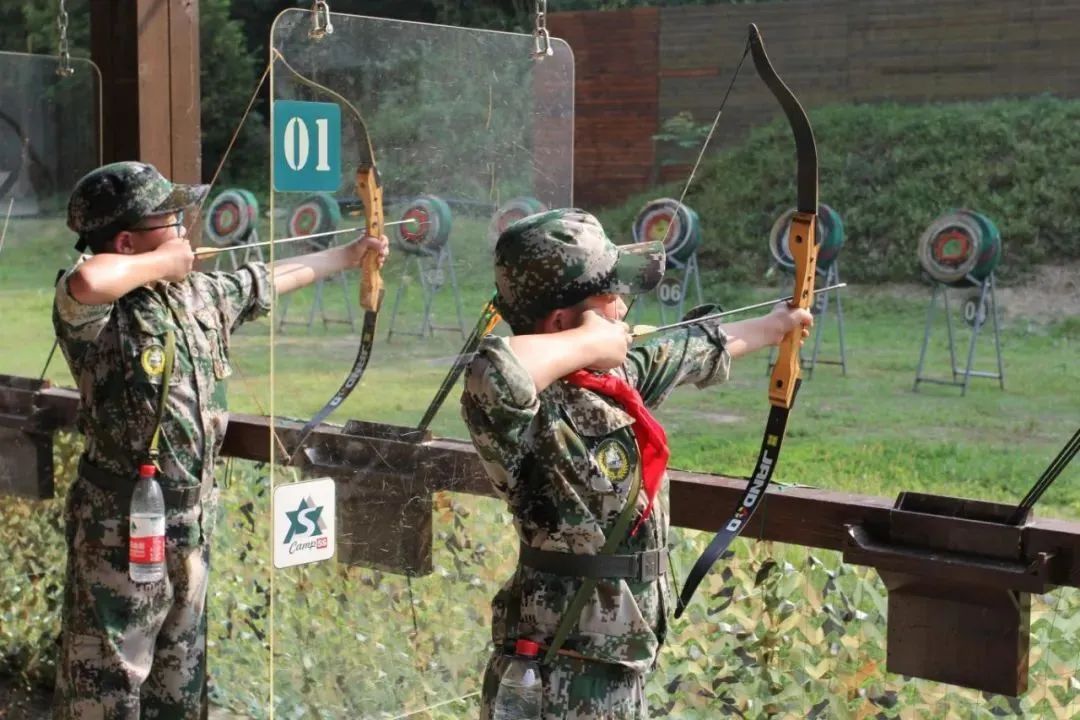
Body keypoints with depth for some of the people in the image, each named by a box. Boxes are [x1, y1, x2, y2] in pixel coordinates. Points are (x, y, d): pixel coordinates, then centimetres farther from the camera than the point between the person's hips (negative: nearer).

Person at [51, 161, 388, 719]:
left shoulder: (199, 294, 5)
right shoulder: (93, 311, -18)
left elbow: (271, 280, 22)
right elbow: (87, 280, -43)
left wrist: (350, 253, 34)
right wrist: (164, 263, -23)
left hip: (193, 521, 8)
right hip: (122, 530, -8)